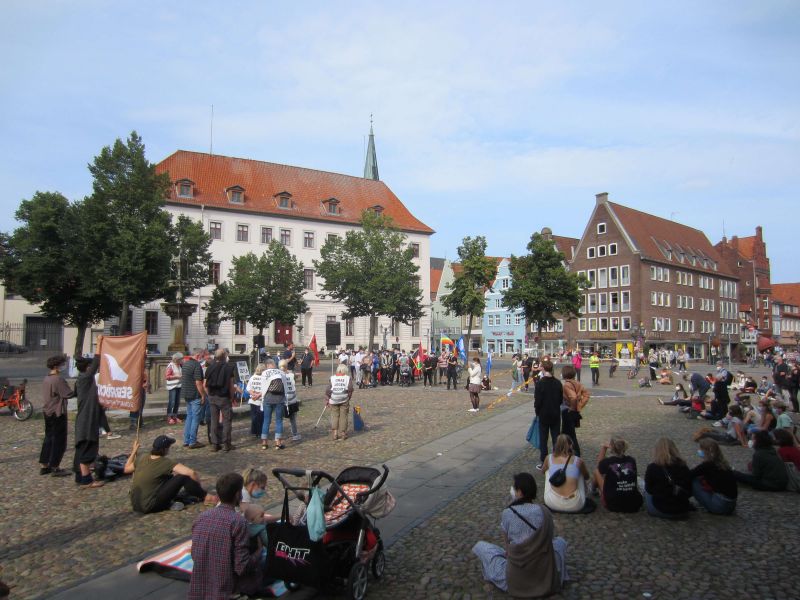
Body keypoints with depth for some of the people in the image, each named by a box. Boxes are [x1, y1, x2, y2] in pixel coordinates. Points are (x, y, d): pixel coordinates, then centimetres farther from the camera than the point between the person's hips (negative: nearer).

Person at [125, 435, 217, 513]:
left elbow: (126, 469, 21)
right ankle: (205, 497, 5)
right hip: (150, 507, -8)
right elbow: (191, 473, -26)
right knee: (183, 477, -10)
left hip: (135, 505, 8)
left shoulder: (143, 458, 1)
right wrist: (199, 488, -8)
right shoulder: (166, 463, -17)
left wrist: (134, 452, 29)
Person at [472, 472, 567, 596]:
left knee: (480, 546, 18)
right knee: (560, 541, 31)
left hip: (515, 581, -3)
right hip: (547, 579, 3)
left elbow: (507, 545, 4)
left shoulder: (507, 514, -10)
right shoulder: (545, 512, -2)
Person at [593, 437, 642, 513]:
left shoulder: (607, 462, -11)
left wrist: (603, 447, 13)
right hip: (635, 505, 3)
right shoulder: (632, 460, -2)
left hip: (613, 505, -3)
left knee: (596, 472, 15)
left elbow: (600, 466, 15)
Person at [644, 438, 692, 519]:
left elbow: (649, 489, 0)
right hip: (682, 512, 4)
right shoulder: (683, 466, -4)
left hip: (660, 511, -4)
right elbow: (689, 491, 6)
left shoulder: (652, 468, -15)